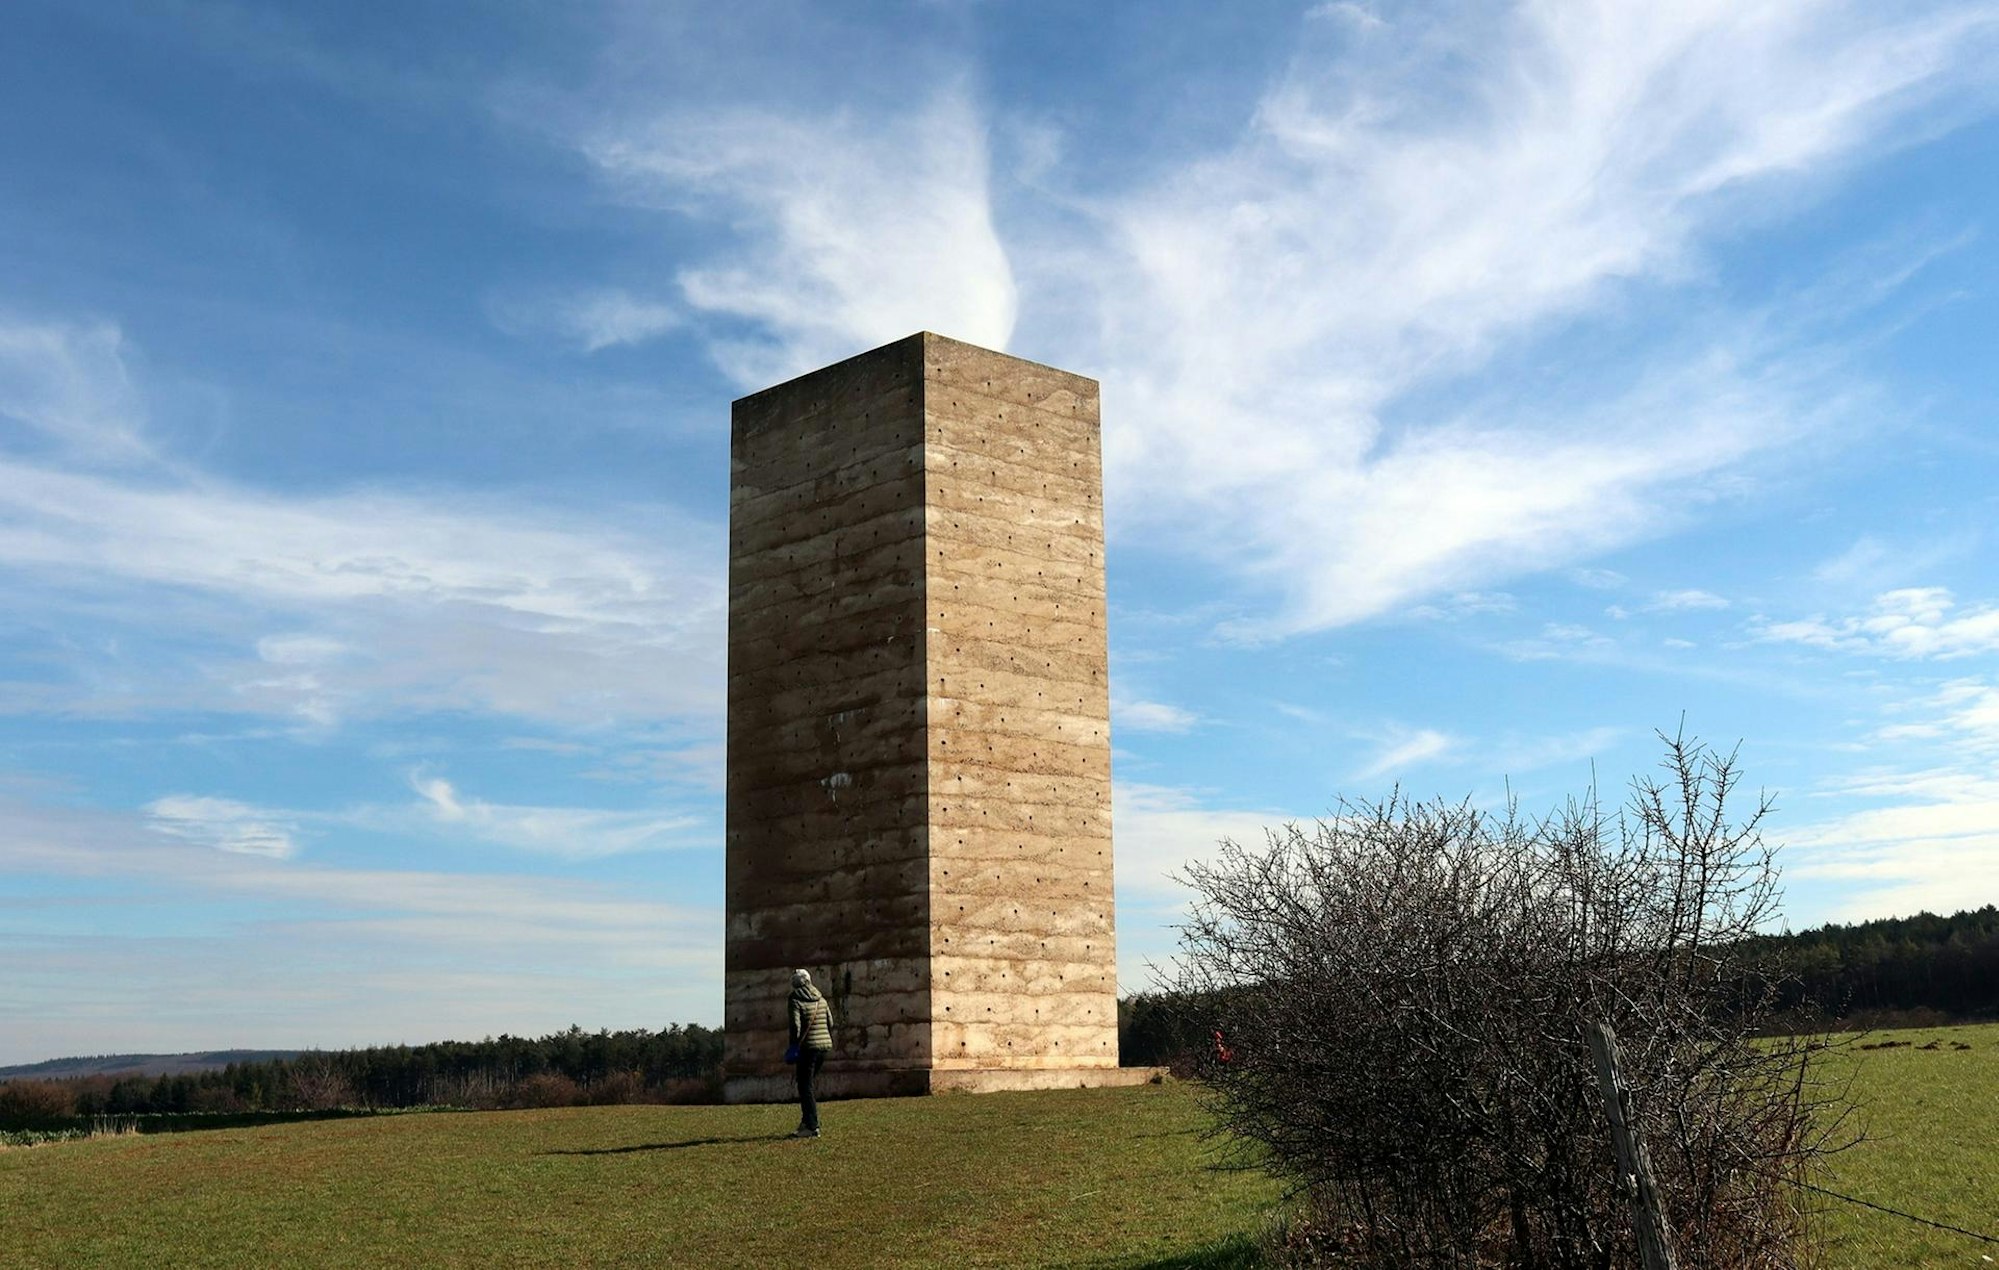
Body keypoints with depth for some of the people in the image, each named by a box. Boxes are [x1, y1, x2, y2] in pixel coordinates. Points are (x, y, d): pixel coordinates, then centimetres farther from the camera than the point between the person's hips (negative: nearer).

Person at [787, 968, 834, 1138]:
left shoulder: (796, 1001, -8)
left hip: (808, 1047, -7)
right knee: (808, 1084, 19)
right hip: (825, 1045, 7)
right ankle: (807, 1121, 18)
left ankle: (812, 1127, -6)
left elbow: (795, 1026, -15)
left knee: (805, 1087, -1)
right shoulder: (821, 1000, 11)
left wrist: (793, 1046, -8)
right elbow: (831, 1023, 11)